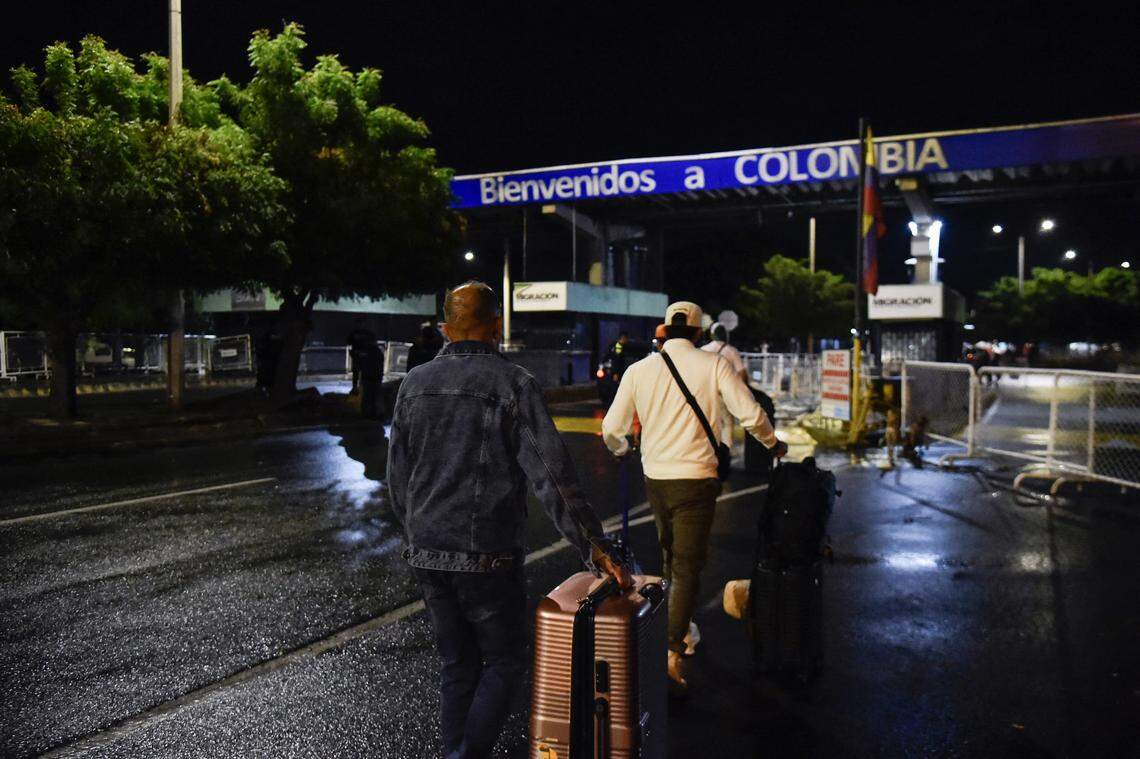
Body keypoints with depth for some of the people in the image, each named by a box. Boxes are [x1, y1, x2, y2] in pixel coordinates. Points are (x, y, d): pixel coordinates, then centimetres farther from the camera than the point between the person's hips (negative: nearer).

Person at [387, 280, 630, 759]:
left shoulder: (415, 383, 5)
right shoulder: (514, 384, -10)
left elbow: (397, 474, 10)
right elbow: (552, 476, -16)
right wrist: (596, 549, -14)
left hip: (426, 553, 5)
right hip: (487, 557, -5)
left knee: (457, 667, 18)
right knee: (505, 663, 11)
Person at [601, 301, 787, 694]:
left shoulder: (639, 369, 1)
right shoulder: (713, 365, -6)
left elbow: (611, 428, 3)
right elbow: (750, 414, -8)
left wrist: (621, 449, 26)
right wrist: (773, 444, 11)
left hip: (654, 478, 4)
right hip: (695, 479, -4)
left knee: (671, 555, 24)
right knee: (688, 566, -1)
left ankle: (676, 624, 41)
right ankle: (673, 656, -8)